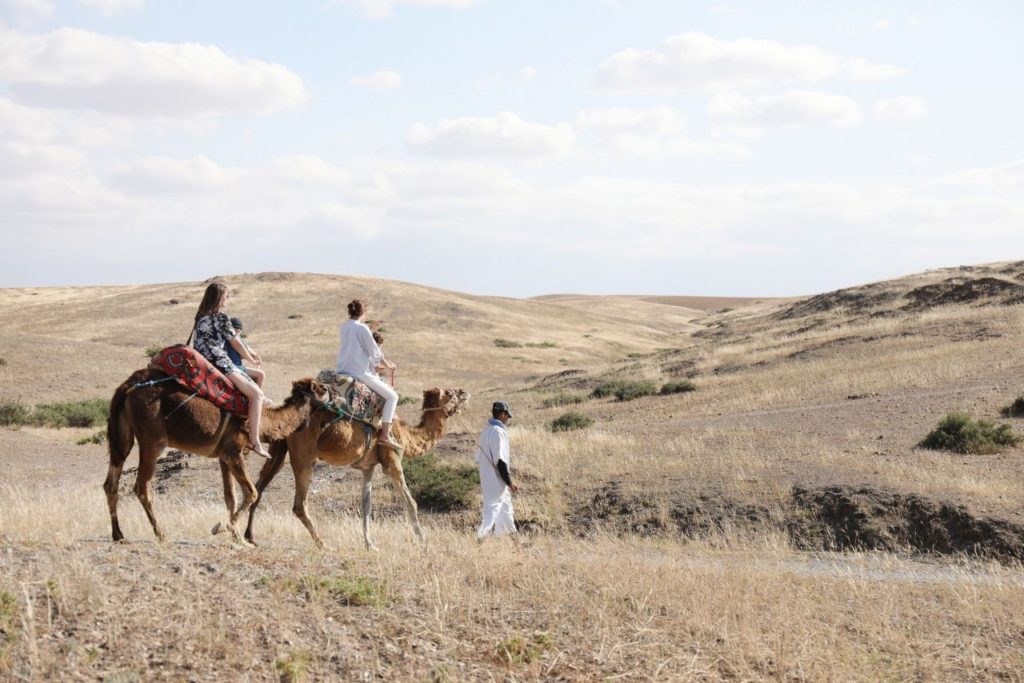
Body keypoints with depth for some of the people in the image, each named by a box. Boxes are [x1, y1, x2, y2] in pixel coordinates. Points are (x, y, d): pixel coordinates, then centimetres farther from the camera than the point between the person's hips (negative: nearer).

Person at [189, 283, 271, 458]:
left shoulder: (201, 317, 17)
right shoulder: (221, 317, -7)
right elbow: (236, 343, 0)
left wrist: (249, 352, 28)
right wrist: (252, 361, 16)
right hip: (220, 364, -9)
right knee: (257, 393, -8)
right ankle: (254, 440, -16)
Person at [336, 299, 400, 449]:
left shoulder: (342, 328, 9)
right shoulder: (363, 328, -13)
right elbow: (374, 352, -9)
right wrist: (388, 365, 10)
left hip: (343, 371, 8)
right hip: (360, 373, -8)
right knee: (392, 396, 1)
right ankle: (385, 435, -7)